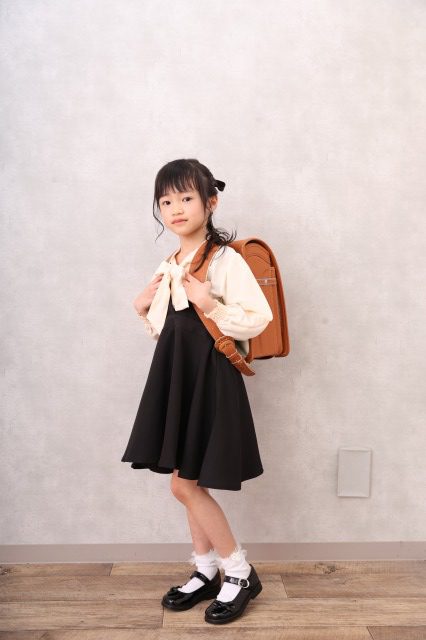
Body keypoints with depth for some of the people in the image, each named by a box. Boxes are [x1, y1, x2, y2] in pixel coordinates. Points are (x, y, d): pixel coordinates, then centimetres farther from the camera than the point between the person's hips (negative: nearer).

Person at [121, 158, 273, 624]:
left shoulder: (226, 260, -12)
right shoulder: (168, 268, 11)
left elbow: (259, 319, -17)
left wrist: (210, 305, -27)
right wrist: (145, 309, 3)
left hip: (210, 377, -7)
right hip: (176, 376, 8)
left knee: (185, 484, -4)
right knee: (190, 484, 14)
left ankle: (240, 573, 16)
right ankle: (206, 572, 31)